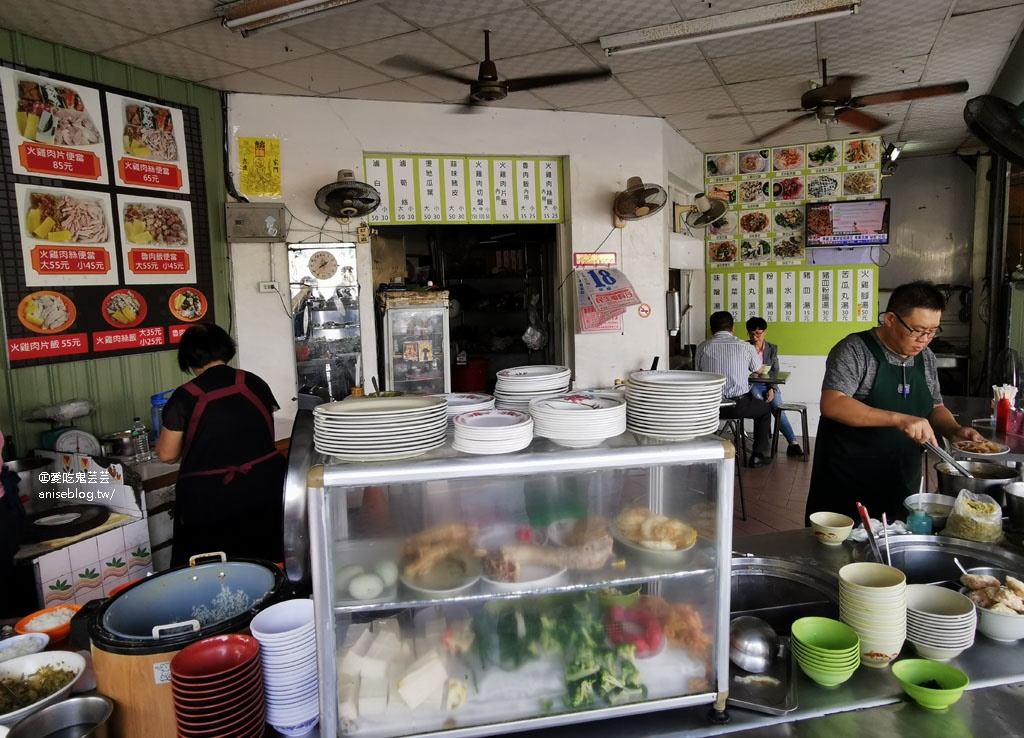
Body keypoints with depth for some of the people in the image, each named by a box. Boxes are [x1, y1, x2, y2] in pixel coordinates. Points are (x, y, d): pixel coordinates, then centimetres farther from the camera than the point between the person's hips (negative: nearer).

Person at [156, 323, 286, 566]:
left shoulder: (185, 396, -6)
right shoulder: (254, 383, 2)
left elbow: (166, 454, 1)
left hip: (209, 499, -3)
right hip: (264, 487, 3)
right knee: (266, 569, 15)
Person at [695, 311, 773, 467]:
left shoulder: (701, 348, -1)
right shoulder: (745, 347, -3)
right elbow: (758, 369, 16)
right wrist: (759, 350, 37)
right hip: (739, 405, -2)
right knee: (765, 409, 28)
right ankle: (759, 456, 26)